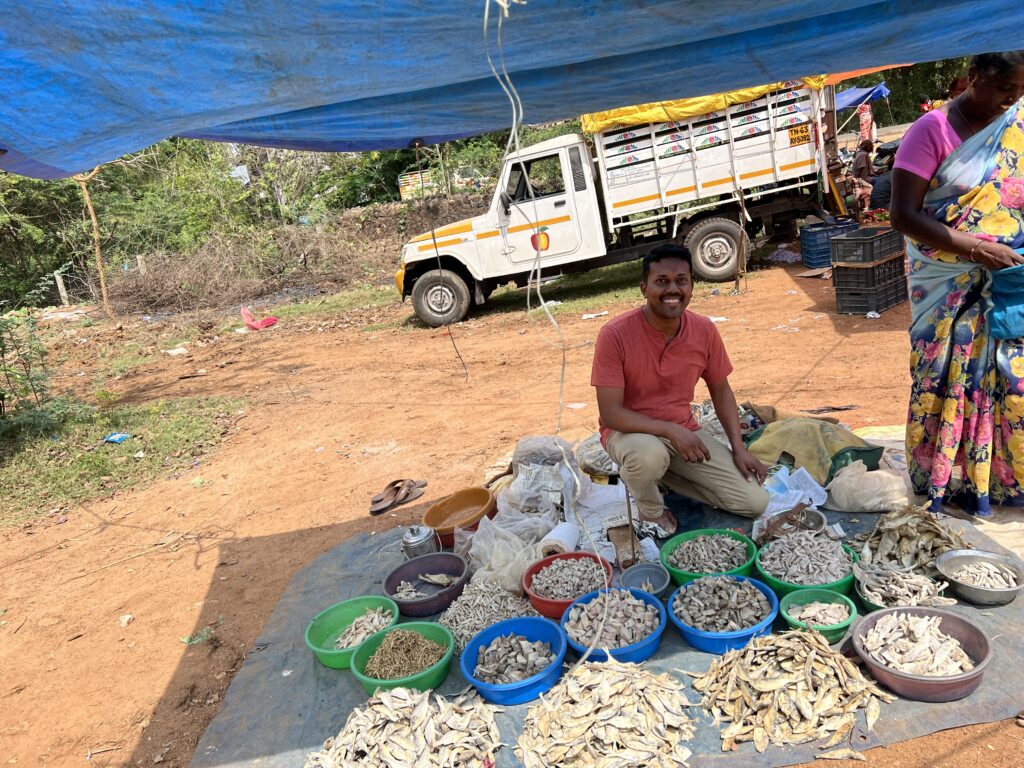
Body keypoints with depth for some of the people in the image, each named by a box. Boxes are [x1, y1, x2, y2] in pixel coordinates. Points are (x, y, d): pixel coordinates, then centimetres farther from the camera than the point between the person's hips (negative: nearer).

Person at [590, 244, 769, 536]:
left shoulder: (705, 330, -8)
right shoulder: (615, 334, -22)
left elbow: (721, 391, 6)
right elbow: (610, 413, -22)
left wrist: (738, 447, -4)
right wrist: (671, 430, -29)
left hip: (684, 433, 5)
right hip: (630, 432, -4)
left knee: (755, 502, -6)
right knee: (649, 454, -41)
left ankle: (661, 474, 12)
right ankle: (652, 511, -5)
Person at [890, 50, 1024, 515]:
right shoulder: (933, 130, -8)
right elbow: (903, 215, -15)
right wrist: (975, 248, -20)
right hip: (948, 286, -4)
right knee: (948, 378, 3)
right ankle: (945, 482, 17)